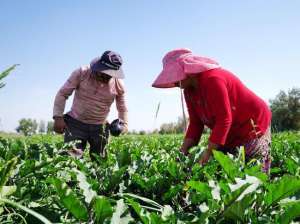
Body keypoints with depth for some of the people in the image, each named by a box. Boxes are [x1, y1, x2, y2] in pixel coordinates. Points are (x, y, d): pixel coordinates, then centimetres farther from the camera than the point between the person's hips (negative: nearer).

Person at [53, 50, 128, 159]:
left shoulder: (118, 84, -5)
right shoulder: (81, 73, -12)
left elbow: (122, 108, 12)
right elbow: (62, 94, -5)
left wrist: (124, 124, -5)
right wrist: (58, 117, -14)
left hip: (100, 127, 3)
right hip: (75, 123, -2)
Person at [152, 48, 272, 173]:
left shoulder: (212, 80, -26)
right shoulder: (189, 90, 2)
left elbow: (224, 120, -29)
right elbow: (195, 122, 2)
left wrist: (209, 151, -28)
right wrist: (184, 149, -10)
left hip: (252, 126, -8)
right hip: (231, 135, 8)